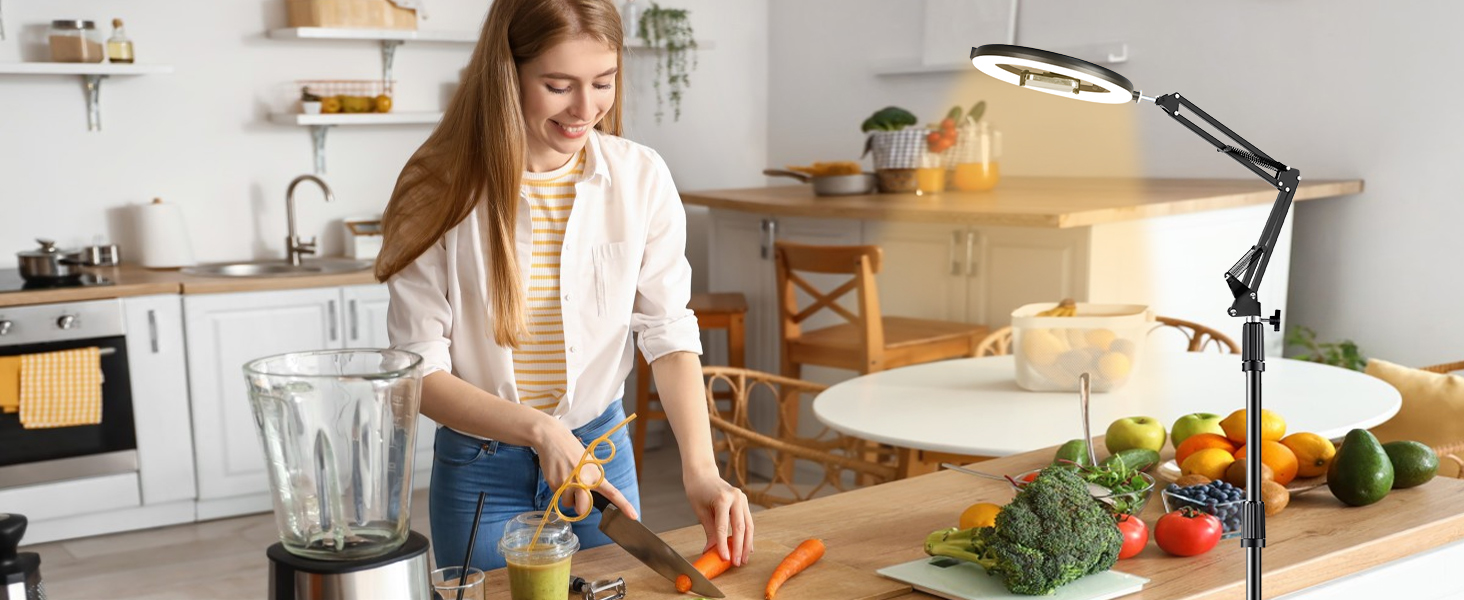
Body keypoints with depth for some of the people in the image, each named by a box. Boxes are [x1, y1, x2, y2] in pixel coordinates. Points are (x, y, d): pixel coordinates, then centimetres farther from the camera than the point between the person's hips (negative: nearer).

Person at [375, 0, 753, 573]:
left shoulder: (641, 177, -8)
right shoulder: (440, 192, -15)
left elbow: (669, 333, -7)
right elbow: (421, 370, -14)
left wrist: (700, 468, -20)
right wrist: (539, 429, -28)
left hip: (602, 456, 2)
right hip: (480, 472, -2)